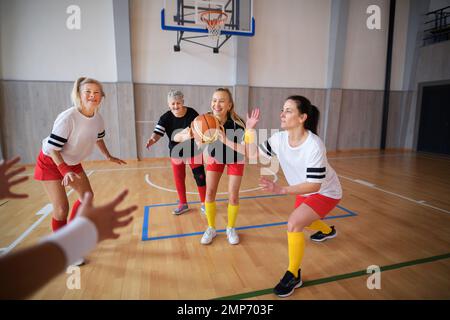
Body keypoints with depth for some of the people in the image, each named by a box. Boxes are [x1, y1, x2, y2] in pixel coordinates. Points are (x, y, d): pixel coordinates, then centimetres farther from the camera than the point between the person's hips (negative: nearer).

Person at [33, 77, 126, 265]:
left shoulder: (98, 118, -11)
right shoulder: (67, 118, -32)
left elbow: (98, 138, 10)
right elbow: (53, 148, -27)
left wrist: (108, 157, 10)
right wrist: (65, 172, -35)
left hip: (73, 162, 7)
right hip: (51, 163, -7)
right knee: (61, 209, -9)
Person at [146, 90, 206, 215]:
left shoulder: (192, 113, -18)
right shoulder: (166, 118, -17)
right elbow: (157, 133, -27)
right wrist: (152, 140, -47)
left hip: (194, 152, -1)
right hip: (176, 153, 2)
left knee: (200, 178, 5)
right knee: (179, 179, 12)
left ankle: (204, 203, 24)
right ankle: (183, 204, 33)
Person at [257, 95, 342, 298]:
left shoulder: (314, 146, -36)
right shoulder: (279, 138, -18)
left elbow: (314, 185, -34)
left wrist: (281, 189, -43)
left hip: (326, 192, -7)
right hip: (305, 190, 7)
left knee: (294, 223, -25)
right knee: (302, 222, 28)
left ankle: (293, 275, -1)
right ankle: (328, 231, 64)